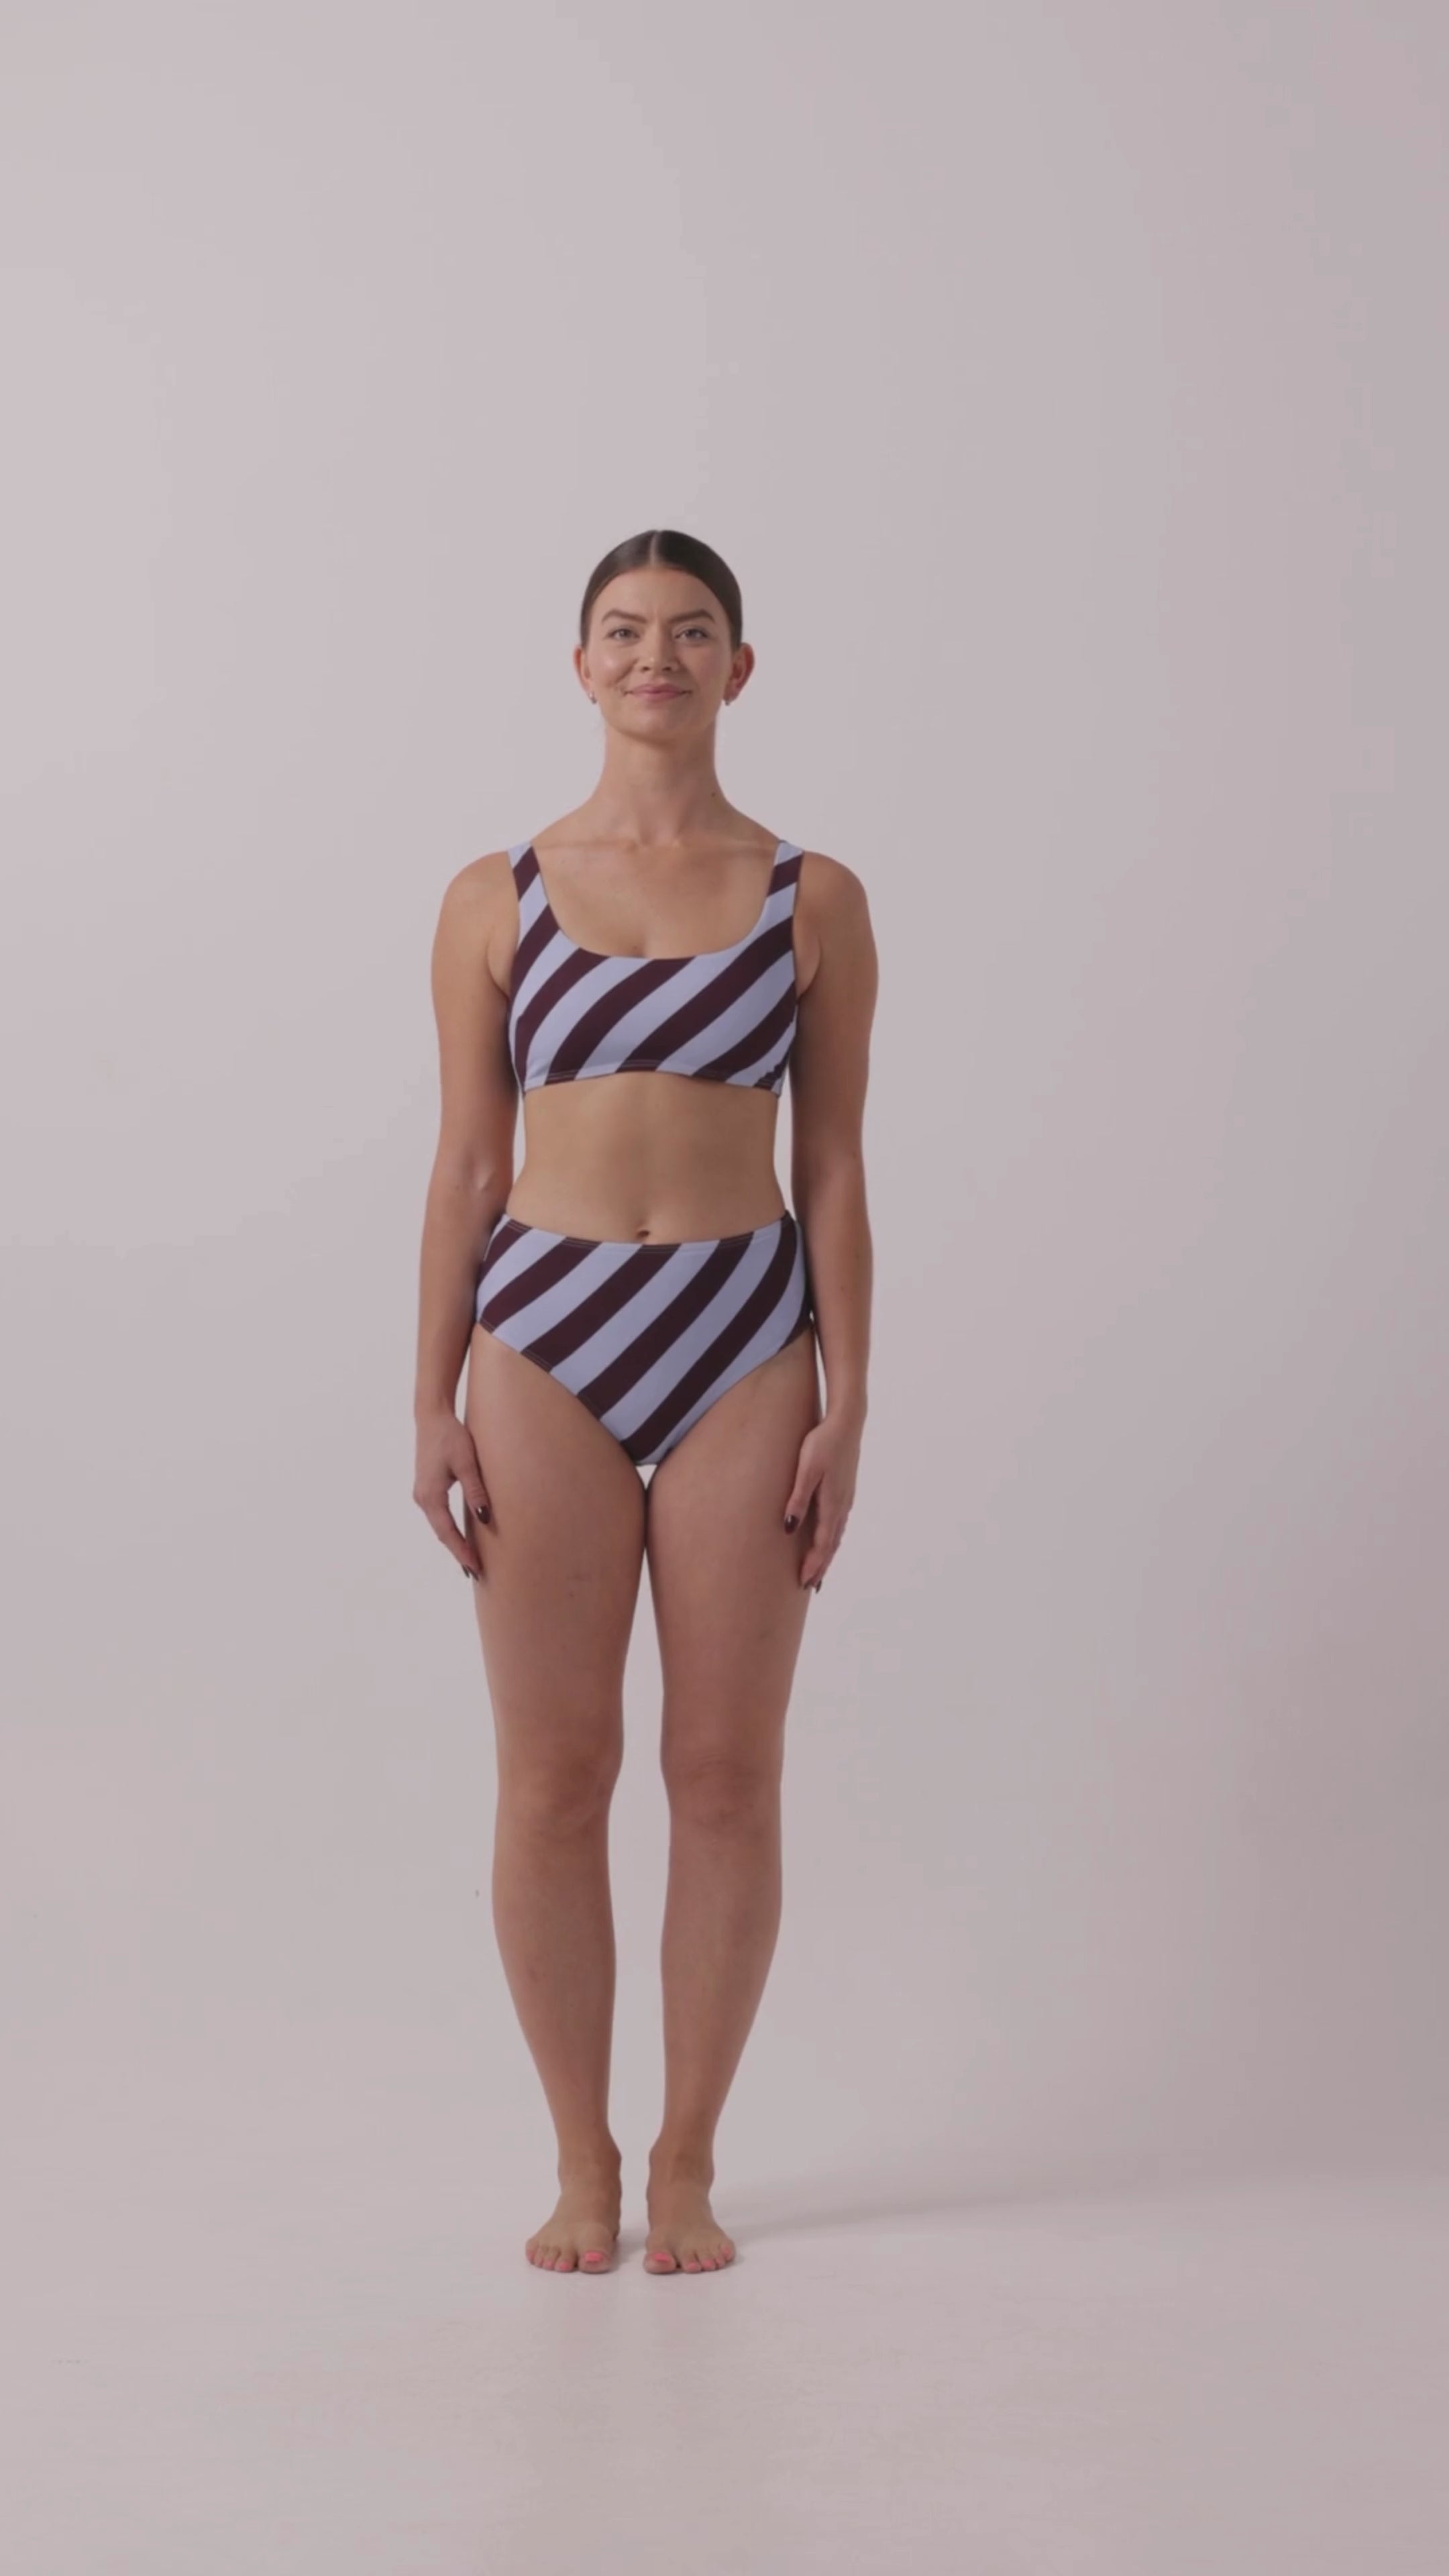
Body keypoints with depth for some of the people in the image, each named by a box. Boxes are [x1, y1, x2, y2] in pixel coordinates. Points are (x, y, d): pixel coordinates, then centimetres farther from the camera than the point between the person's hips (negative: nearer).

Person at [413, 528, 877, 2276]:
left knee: (728, 1774, 3)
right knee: (553, 1777, 3)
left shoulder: (813, 901, 4)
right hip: (548, 1339, 0)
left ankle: (688, 2162, 18)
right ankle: (581, 2162, 18)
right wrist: (435, 1404, 1)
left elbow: (833, 1168, 4)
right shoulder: (498, 900, 5)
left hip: (744, 1341, 0)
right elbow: (467, 1167, 6)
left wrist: (846, 1407, -1)